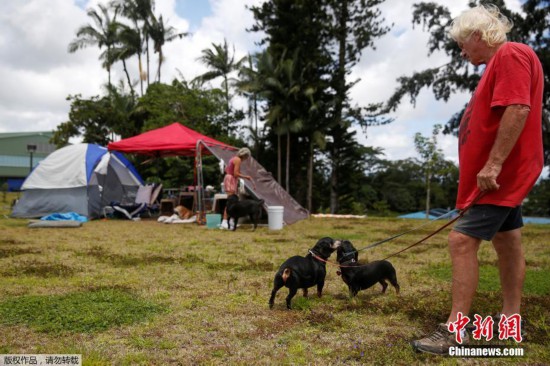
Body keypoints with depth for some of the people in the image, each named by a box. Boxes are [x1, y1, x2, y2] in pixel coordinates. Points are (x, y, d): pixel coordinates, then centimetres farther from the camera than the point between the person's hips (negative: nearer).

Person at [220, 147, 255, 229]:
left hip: (228, 178, 10)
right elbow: (236, 173, -19)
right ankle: (224, 223, -16)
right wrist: (246, 177, -10)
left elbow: (226, 169, 21)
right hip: (231, 180, -10)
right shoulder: (238, 160, -14)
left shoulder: (234, 158, 15)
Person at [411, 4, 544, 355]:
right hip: (501, 173, 11)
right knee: (507, 241, 15)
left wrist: (493, 165, -28)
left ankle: (455, 330, -9)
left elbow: (518, 109, -26)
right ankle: (510, 318, 27)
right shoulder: (501, 62, 19)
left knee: (462, 240, -15)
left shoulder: (510, 54, -13)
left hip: (500, 173, -11)